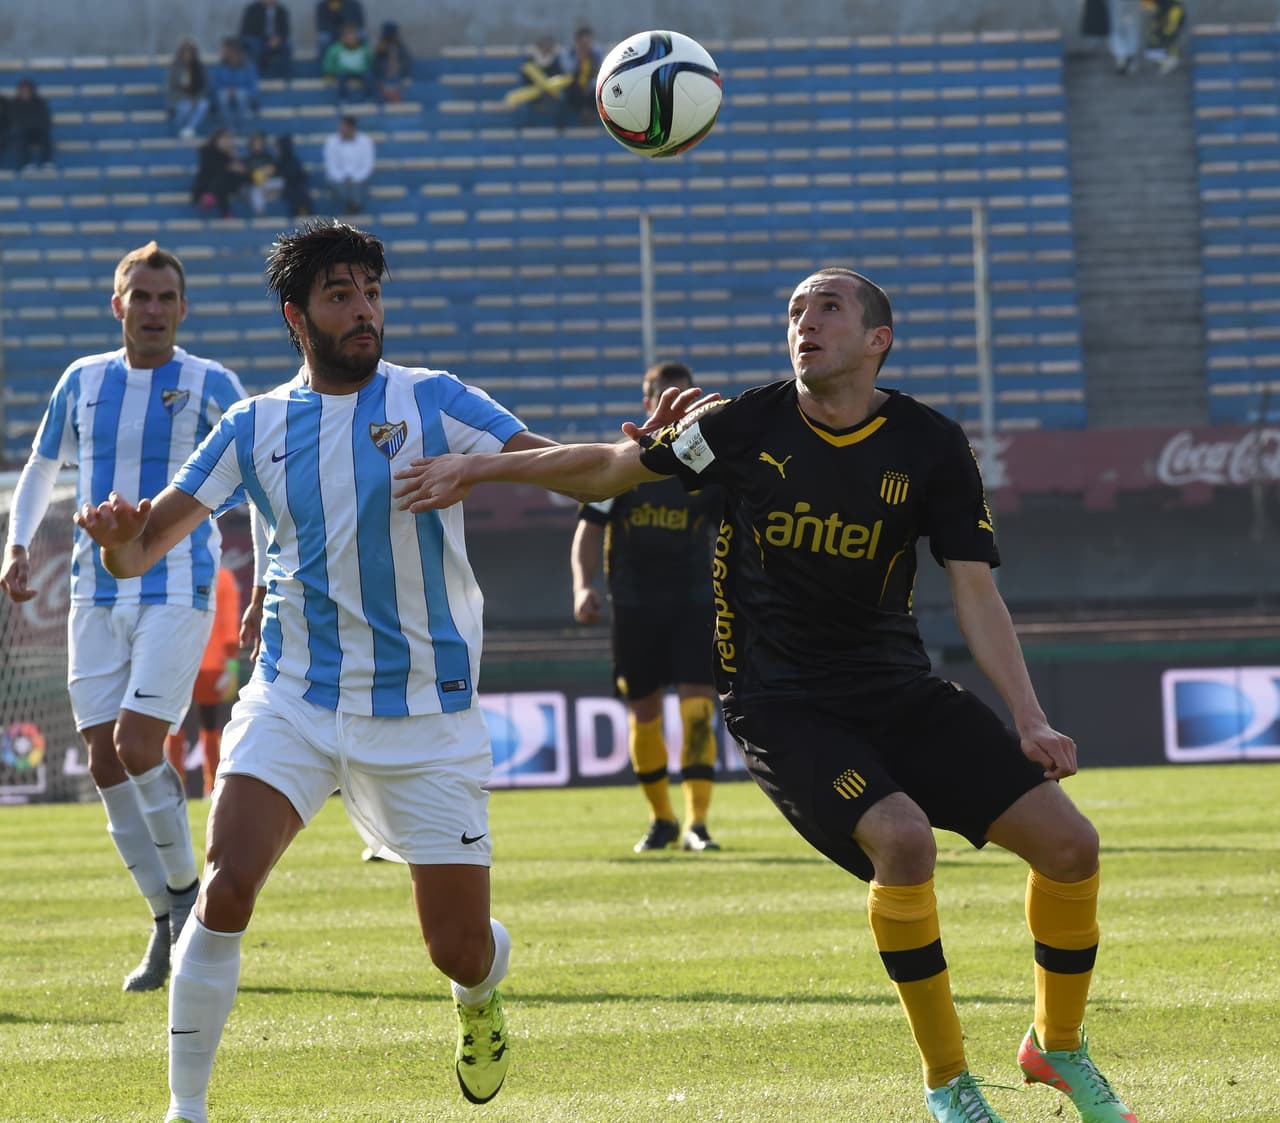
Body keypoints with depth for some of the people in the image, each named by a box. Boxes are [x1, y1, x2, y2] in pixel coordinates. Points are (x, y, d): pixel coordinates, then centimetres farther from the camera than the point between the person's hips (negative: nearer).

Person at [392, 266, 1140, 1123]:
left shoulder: (931, 447, -4)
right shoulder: (750, 427, -6)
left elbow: (975, 589, -6)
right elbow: (610, 468, 7)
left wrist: (1029, 720, -16)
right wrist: (481, 467, 3)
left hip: (899, 688, 3)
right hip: (780, 703, -3)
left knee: (1069, 842, -8)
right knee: (902, 839, -30)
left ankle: (1058, 1046, 18)